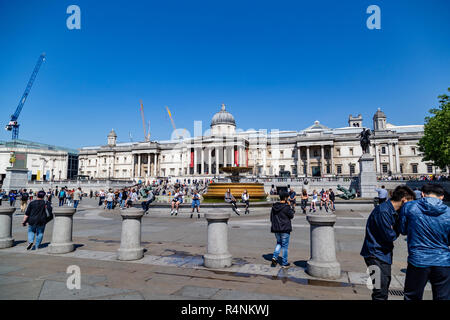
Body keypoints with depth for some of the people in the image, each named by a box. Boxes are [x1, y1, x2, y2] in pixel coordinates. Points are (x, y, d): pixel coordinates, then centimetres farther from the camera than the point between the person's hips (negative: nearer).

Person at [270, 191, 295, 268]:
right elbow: (291, 216, -5)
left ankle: (274, 257, 4)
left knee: (279, 243, 22)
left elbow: (271, 217, 9)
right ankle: (284, 262, 15)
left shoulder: (274, 206, 4)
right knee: (285, 245, 7)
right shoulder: (286, 207, -16)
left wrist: (272, 227, 18)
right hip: (285, 229, -5)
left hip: (276, 229, 5)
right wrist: (290, 206, -1)